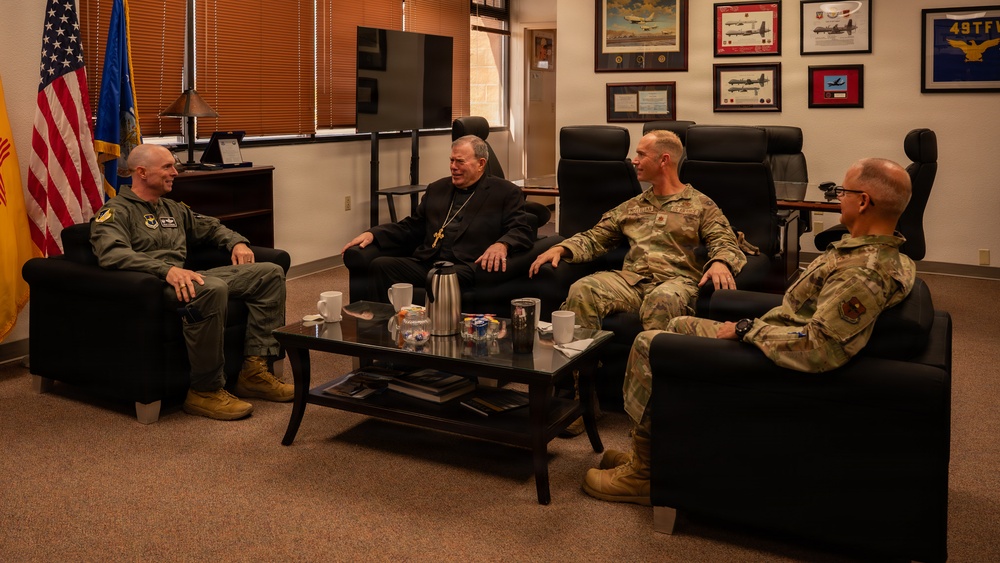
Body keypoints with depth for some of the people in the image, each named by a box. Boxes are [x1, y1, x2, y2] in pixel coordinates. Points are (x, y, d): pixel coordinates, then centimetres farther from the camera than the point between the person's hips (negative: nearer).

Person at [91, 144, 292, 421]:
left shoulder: (172, 209, 27)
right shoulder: (116, 211, 0)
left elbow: (211, 227, 40)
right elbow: (111, 253, -20)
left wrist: (237, 242, 16)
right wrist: (167, 269, -33)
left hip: (184, 278, 9)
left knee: (270, 272, -3)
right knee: (212, 289, -41)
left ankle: (255, 370, -9)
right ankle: (205, 391, -27)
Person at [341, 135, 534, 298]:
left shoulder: (506, 193, 10)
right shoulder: (437, 188, 26)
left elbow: (522, 230, 0)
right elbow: (411, 226, 27)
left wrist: (501, 245, -24)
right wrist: (372, 233, 11)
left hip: (464, 269, -5)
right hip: (425, 264, 5)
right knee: (380, 265, -22)